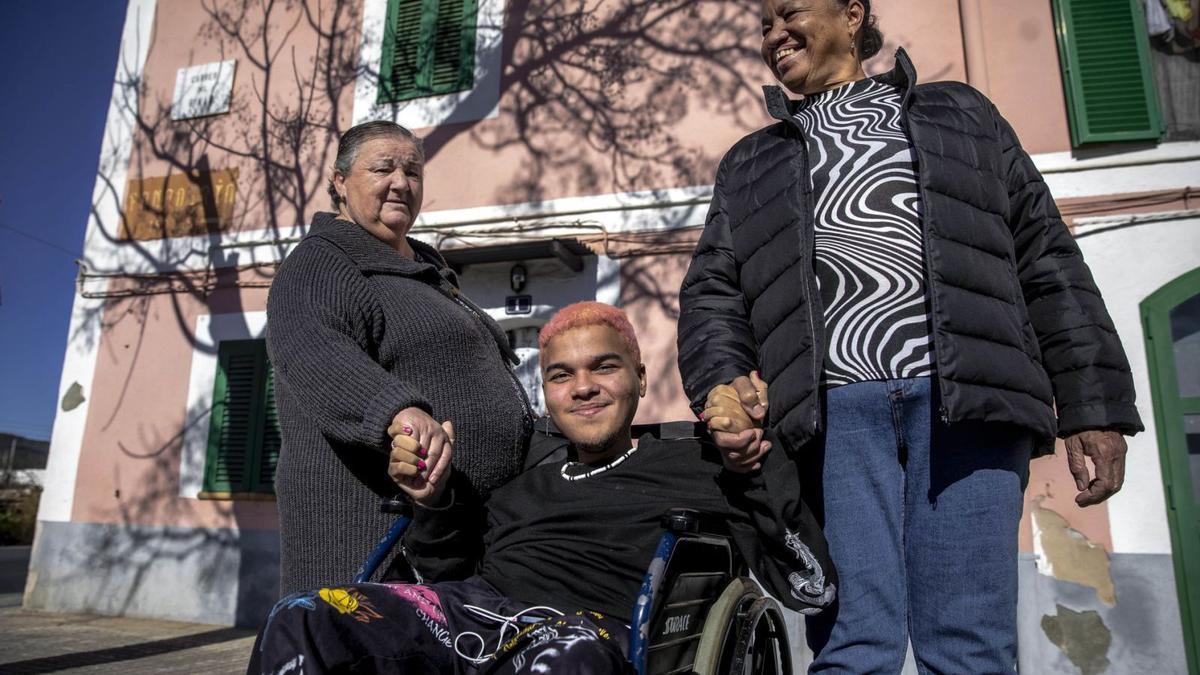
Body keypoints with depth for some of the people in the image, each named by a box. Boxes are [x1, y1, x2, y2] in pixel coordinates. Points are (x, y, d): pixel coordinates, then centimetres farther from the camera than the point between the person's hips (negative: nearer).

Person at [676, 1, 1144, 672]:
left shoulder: (960, 113, 25)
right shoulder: (750, 164, 27)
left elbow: (1046, 257, 16)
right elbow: (712, 291, 16)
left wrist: (1094, 404, 6)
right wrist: (724, 381, -6)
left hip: (968, 397, 0)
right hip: (833, 410, 1)